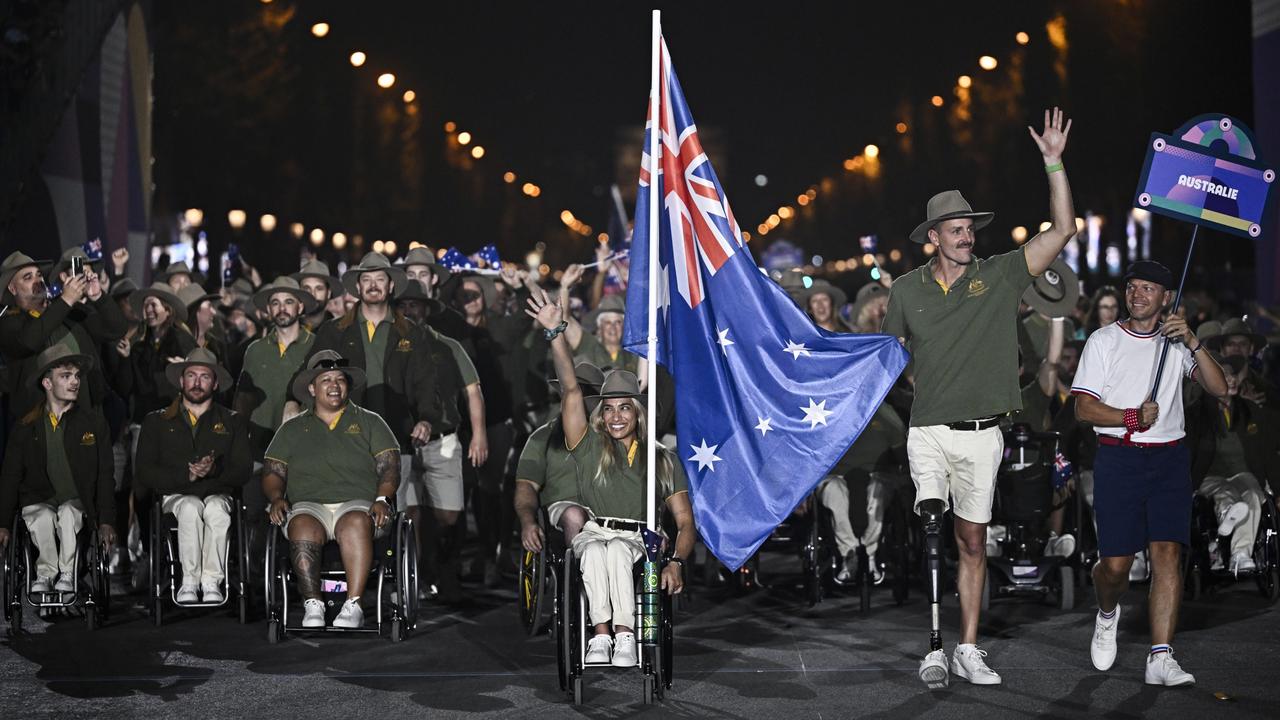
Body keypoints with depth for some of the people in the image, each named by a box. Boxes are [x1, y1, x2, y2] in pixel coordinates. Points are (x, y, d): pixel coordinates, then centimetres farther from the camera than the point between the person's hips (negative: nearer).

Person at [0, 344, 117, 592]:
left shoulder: (94, 422, 9)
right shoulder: (25, 428, 9)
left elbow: (105, 476, 7)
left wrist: (106, 522, -3)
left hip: (78, 504, 0)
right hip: (38, 503, 0)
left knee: (67, 513, -34)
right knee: (43, 517, -34)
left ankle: (66, 576, -17)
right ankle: (46, 574, -14)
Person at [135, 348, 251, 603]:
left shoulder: (232, 422, 18)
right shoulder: (156, 422, 16)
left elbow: (243, 471, 6)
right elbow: (144, 473, 4)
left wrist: (215, 470, -16)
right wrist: (186, 475, -12)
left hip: (218, 494, 0)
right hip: (174, 496, 0)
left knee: (216, 508, -36)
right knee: (191, 507, -36)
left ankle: (211, 583, -36)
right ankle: (189, 582, -33)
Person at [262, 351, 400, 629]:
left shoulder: (369, 422, 19)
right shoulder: (292, 429, 23)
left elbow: (389, 467, 10)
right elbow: (273, 473, 18)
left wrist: (383, 499, -9)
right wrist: (276, 498, -4)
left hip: (357, 503, -1)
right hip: (308, 504, 1)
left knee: (356, 522, -38)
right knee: (303, 526, -36)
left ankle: (353, 606, -41)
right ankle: (312, 606, -37)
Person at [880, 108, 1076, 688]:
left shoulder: (999, 277, 3)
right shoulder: (906, 290, 6)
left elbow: (1062, 230, -3)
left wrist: (1054, 162, -9)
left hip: (982, 435, 1)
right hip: (928, 431, -1)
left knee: (973, 541, 8)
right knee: (932, 528, -19)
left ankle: (968, 650, 17)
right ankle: (934, 648, -18)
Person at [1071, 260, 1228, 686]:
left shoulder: (1177, 343, 11)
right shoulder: (1104, 340, 5)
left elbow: (1219, 389, -2)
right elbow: (1084, 408, -1)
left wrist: (1193, 343, -13)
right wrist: (1132, 418, -14)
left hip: (1169, 459, 2)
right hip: (1118, 458, -1)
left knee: (1167, 553, -11)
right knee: (1115, 563, -5)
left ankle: (1161, 659, -11)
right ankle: (1107, 614, 30)